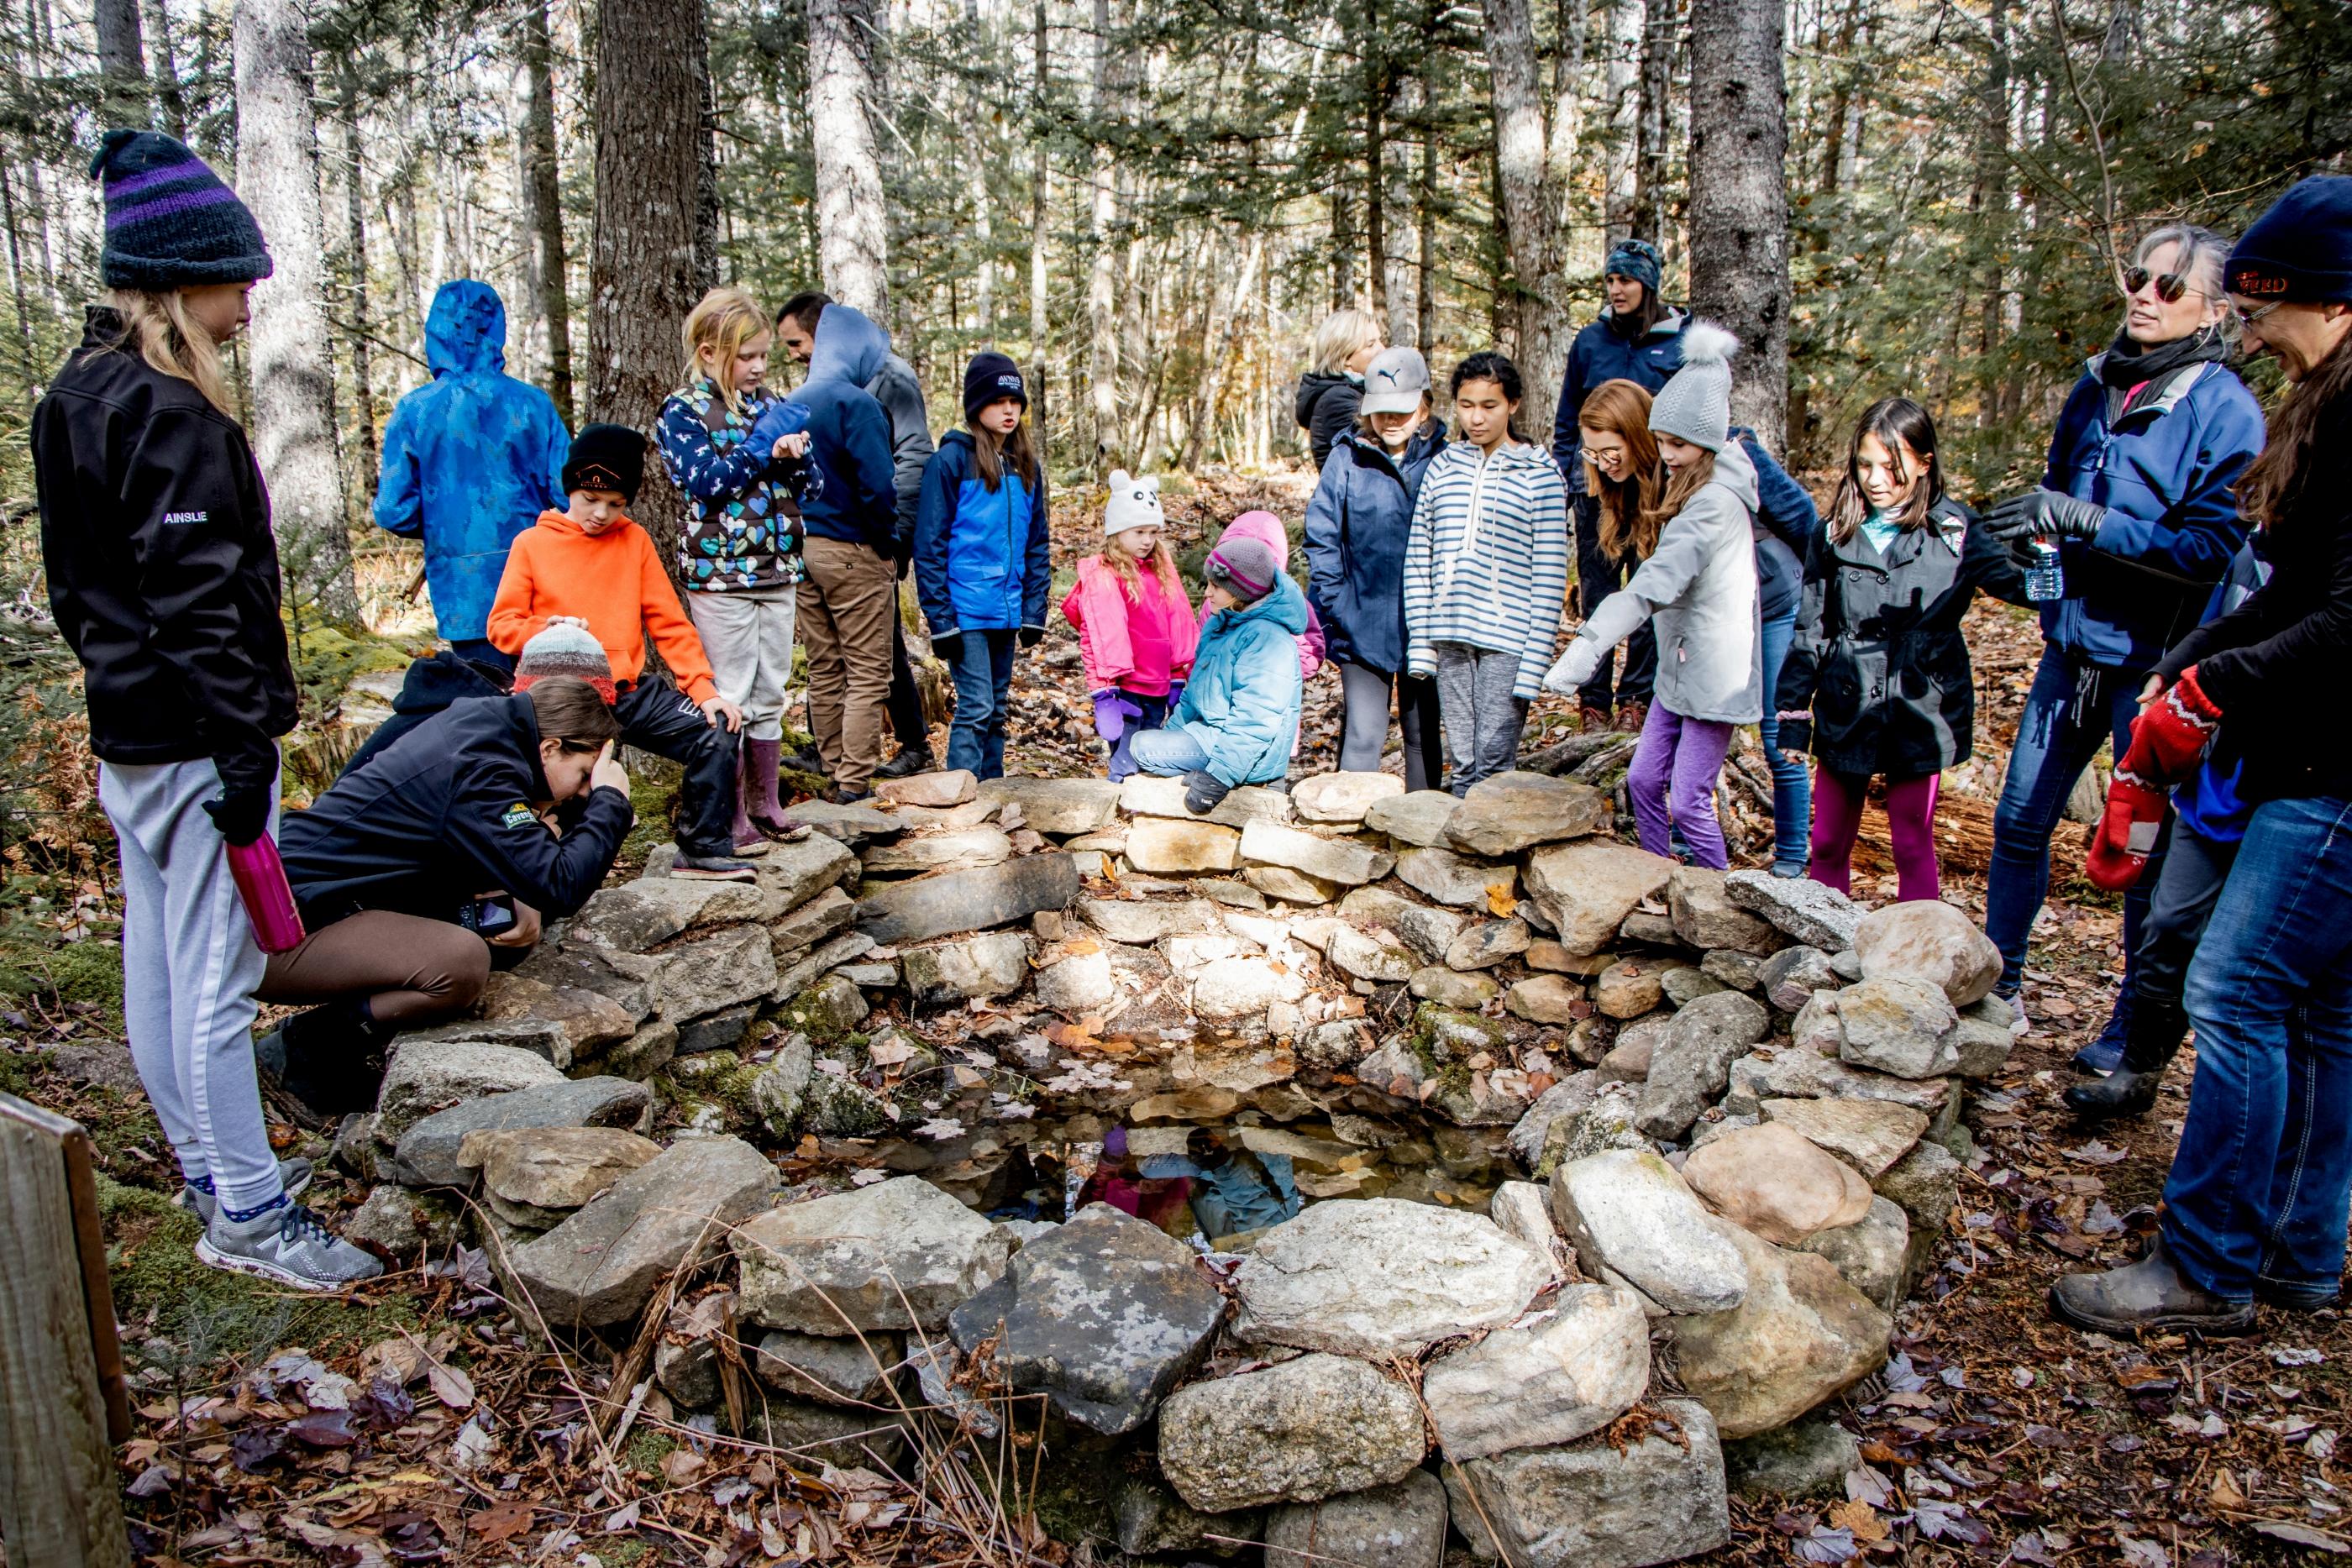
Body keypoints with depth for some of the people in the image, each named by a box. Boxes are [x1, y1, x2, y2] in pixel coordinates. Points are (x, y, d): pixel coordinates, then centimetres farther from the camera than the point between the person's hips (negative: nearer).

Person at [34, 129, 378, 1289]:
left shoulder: (78, 395, 13)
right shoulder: (173, 418, -18)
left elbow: (76, 581, 18)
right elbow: (198, 601, -22)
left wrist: (112, 670, 22)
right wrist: (242, 754, -20)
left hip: (124, 729, 10)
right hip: (191, 737, -10)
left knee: (158, 961, 17)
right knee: (216, 978, -4)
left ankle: (206, 1166, 32)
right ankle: (248, 1217, 6)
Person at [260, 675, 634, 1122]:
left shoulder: (474, 730, 7)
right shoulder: (479, 773, -22)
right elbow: (559, 885, -26)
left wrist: (503, 900, -2)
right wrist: (610, 801, -12)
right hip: (283, 933, -10)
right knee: (463, 962, -30)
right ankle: (305, 1048, -8)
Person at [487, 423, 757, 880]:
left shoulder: (634, 540, 12)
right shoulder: (532, 543, 6)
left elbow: (668, 622, 9)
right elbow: (501, 624, 2)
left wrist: (704, 688, -2)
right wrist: (549, 629, -19)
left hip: (629, 688, 3)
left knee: (715, 733, -14)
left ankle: (703, 851, 0)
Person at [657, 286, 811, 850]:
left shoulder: (768, 402, 12)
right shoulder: (682, 411, -5)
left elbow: (796, 479, 17)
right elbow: (704, 480, -18)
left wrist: (796, 453, -5)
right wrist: (765, 448, -20)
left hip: (777, 569, 6)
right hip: (719, 573, -6)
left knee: (769, 696, 12)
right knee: (729, 699, -1)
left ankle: (765, 804, 22)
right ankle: (732, 817, 7)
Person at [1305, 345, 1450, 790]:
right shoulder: (1347, 458, -3)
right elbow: (1321, 538, -1)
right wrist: (1337, 606, -7)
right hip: (1363, 625, -2)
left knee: (1424, 733, 13)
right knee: (1363, 734, -6)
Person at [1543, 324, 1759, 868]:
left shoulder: (1715, 500, -21)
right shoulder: (1690, 483, 11)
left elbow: (1658, 580, -34)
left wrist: (1590, 644, -43)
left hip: (1714, 671, -9)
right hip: (1679, 666, 9)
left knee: (1688, 802, -3)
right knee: (1643, 779, 12)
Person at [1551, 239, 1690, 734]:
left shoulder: (1683, 341, 1)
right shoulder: (1590, 340, 7)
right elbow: (1567, 420, 12)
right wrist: (1562, 481, 5)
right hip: (1595, 485, 1)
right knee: (1595, 596, 3)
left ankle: (1637, 698, 14)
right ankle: (1593, 701, 10)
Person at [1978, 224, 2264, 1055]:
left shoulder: (2225, 411, -12)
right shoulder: (2099, 386, 7)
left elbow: (2216, 548, -19)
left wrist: (2086, 521, -26)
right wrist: (2027, 532, 0)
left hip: (2156, 658, -6)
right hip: (2074, 643, 6)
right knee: (2019, 819, 12)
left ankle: (2139, 1030, 19)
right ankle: (1998, 981, 28)